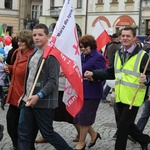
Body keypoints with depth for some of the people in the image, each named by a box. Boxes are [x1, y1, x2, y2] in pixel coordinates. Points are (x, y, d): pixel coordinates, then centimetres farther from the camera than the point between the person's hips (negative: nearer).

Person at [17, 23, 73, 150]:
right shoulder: (33, 55, 15)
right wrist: (25, 95, 18)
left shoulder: (52, 55, -11)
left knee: (48, 133, 3)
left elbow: (53, 81, -19)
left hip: (44, 102, -8)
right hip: (28, 101, 8)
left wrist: (39, 96, -28)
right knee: (23, 135, 6)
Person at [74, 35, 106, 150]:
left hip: (91, 93, -8)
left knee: (84, 118, 0)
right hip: (81, 91, 8)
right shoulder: (82, 57, 12)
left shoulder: (98, 58, -11)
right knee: (79, 117, 12)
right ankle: (94, 134, 33)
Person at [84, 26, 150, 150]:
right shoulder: (118, 54, 12)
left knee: (123, 126, -3)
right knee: (127, 124, 19)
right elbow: (111, 72, 13)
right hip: (120, 97, 7)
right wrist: (93, 74, 3)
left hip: (133, 98, -7)